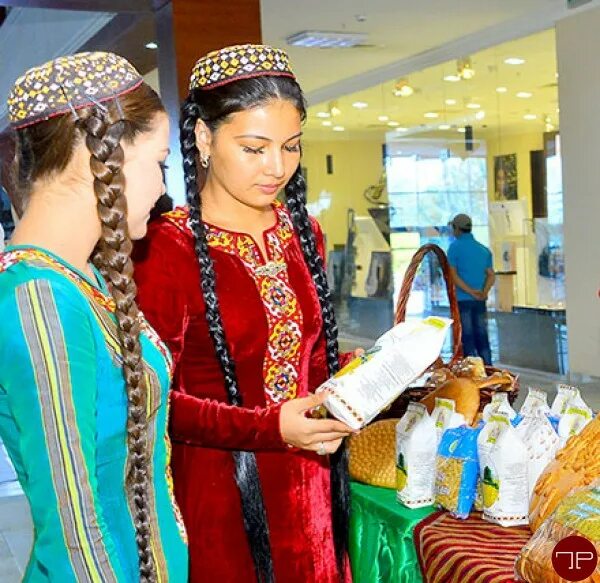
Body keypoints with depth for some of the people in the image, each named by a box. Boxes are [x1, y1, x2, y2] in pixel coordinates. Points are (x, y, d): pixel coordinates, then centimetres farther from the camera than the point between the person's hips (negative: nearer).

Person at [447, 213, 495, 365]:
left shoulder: (455, 247, -3)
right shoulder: (484, 249, 13)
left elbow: (453, 275, -11)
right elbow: (491, 276, 1)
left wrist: (471, 292, -14)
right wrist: (484, 293, -12)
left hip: (462, 300, -5)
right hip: (480, 301, 5)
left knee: (467, 340, -2)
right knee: (482, 339, 8)